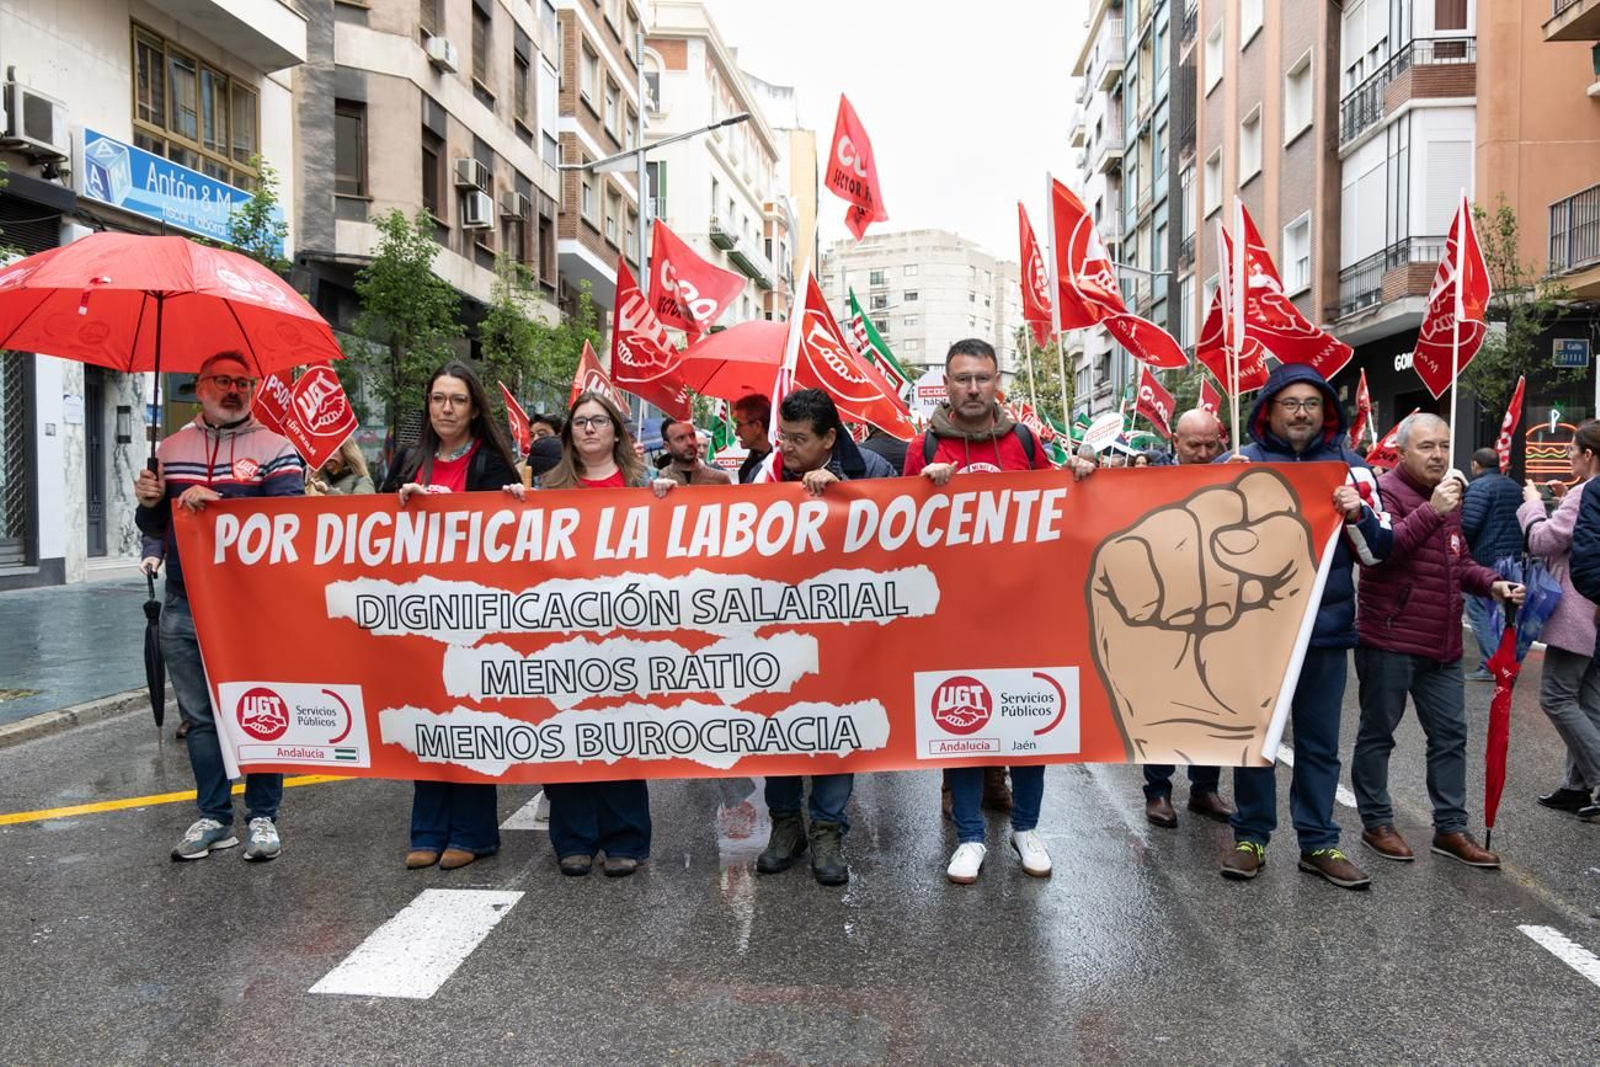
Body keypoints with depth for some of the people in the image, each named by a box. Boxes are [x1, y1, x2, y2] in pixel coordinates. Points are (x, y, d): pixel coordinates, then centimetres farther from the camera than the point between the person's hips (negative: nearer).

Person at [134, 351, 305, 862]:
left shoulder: (276, 448, 0)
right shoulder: (171, 449, 13)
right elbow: (155, 528, 18)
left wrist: (217, 502, -23)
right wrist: (149, 503, -4)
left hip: (253, 605, -4)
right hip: (184, 608, 4)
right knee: (200, 717, 11)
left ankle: (262, 817, 14)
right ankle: (213, 818, 22)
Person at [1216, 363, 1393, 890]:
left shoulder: (1348, 466, 5)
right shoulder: (1238, 463, 1)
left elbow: (1378, 550, 4)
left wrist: (1357, 515, -15)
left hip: (1325, 627, 1)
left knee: (1319, 741, 10)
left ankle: (1318, 842, 21)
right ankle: (1251, 836, 21)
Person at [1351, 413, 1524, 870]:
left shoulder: (1449, 495, 16)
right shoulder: (1385, 492, -12)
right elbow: (1379, 549, -29)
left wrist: (1491, 583, 8)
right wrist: (1432, 512, -33)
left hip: (1442, 644, 8)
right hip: (1388, 641, -8)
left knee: (1450, 734, 12)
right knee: (1377, 733, 5)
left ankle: (1450, 828, 23)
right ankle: (1376, 823, 18)